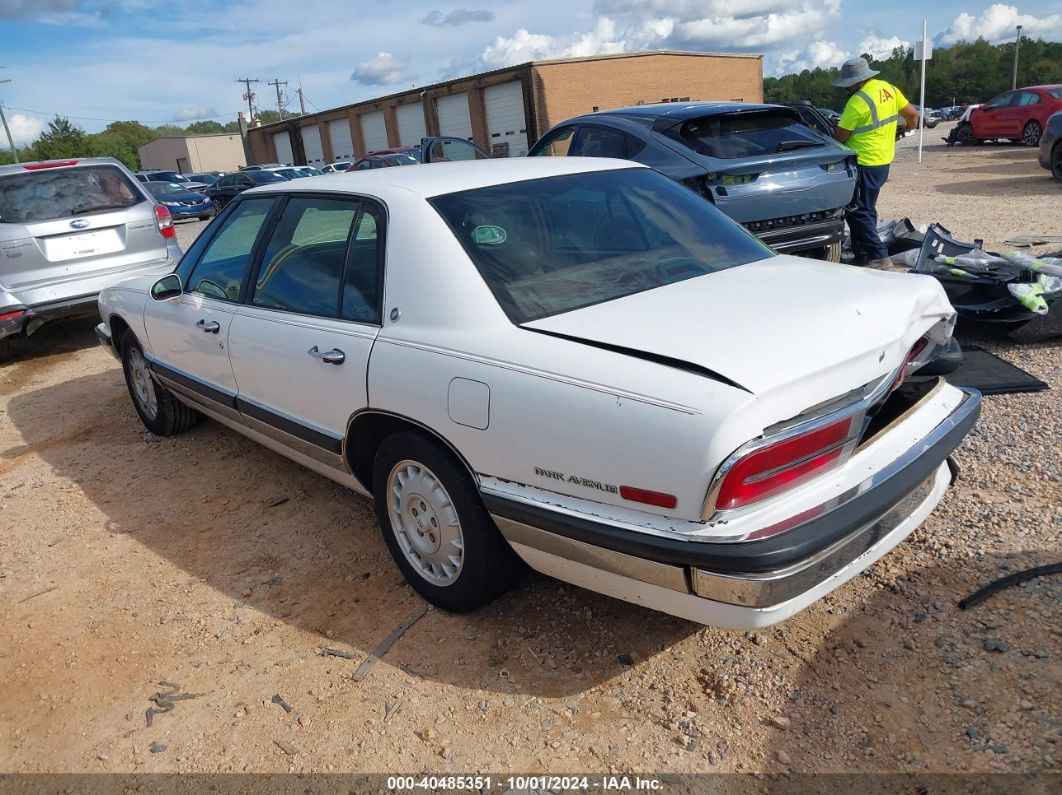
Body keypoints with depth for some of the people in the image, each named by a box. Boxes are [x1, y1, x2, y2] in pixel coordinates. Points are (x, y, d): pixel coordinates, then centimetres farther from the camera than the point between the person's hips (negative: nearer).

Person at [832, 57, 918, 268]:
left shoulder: (858, 101, -20)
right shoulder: (888, 88, 7)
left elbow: (840, 137, -15)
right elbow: (912, 114, 14)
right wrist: (910, 127, 34)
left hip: (864, 164, -10)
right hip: (883, 161, 10)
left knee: (856, 211, -5)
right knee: (866, 209, 17)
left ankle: (878, 256, -6)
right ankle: (863, 254, 23)